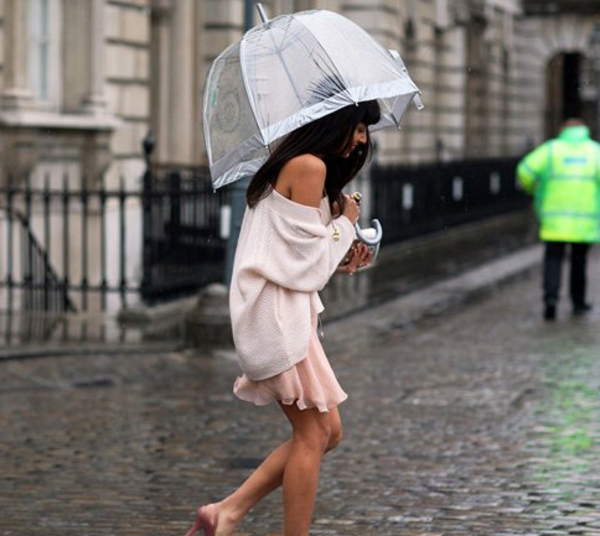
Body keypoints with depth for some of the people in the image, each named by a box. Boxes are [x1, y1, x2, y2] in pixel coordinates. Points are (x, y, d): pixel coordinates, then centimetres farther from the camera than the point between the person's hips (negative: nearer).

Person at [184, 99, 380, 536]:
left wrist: (342, 263, 13)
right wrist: (346, 222, 0)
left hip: (284, 313, 10)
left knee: (327, 432, 10)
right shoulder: (310, 166, -12)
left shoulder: (292, 164, 19)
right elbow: (307, 261, -14)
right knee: (313, 434, -6)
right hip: (278, 313, -10)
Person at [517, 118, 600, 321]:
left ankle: (551, 297, -17)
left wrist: (532, 189, 13)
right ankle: (578, 302, 22)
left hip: (555, 217, -1)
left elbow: (525, 170, -6)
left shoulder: (552, 148, 4)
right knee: (579, 259, 16)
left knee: (553, 258, 3)